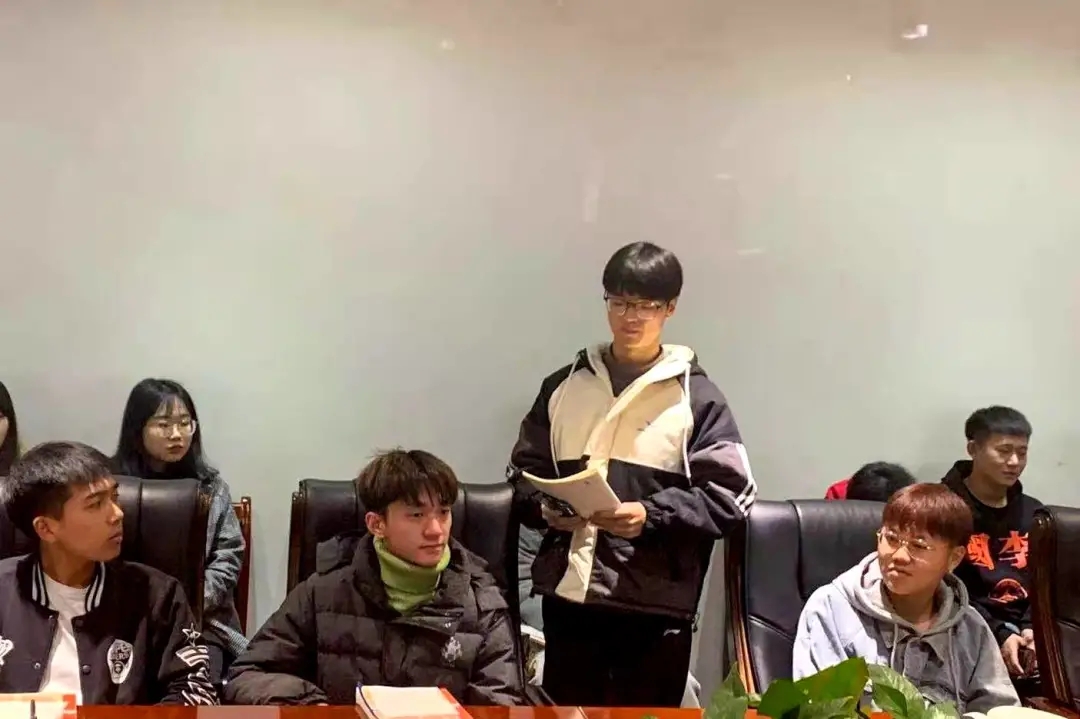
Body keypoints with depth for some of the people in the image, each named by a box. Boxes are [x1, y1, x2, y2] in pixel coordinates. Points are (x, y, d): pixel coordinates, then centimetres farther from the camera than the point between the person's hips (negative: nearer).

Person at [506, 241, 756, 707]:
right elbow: (523, 472, 16)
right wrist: (545, 508, -6)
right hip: (568, 593, 3)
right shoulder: (565, 385, 10)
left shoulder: (696, 396, 1)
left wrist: (652, 516, -19)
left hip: (655, 605, -3)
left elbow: (730, 495, -4)